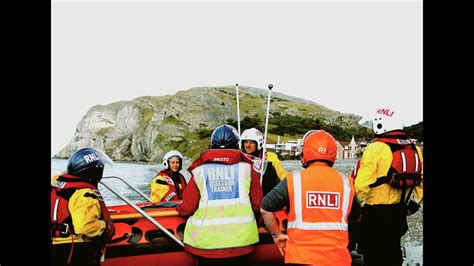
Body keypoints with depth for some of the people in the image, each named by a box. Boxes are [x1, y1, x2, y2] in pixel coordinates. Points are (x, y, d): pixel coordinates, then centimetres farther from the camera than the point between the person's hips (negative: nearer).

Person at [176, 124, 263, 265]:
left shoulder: (199, 171, -3)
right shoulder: (246, 168, -2)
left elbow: (187, 208, -3)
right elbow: (258, 205, 1)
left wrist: (178, 208, 21)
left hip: (206, 242, 0)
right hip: (241, 242, 0)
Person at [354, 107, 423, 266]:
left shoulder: (376, 148, -17)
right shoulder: (414, 149, 5)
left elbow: (362, 184, -20)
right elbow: (420, 181, 10)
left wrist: (362, 201, -2)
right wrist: (414, 203, 19)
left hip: (376, 213, -7)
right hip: (400, 212, 7)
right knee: (393, 250, 23)